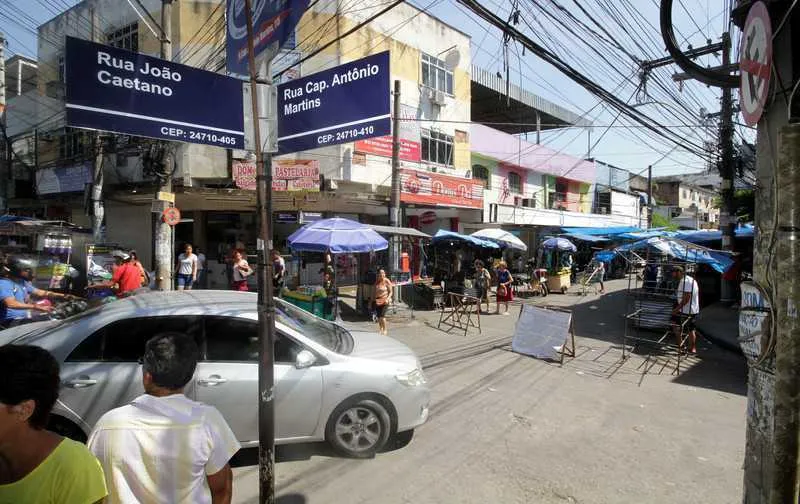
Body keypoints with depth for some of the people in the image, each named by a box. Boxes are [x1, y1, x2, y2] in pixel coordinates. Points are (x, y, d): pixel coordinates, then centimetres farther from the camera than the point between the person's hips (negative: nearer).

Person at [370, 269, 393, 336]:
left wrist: (387, 299, -19)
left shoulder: (387, 281, -7)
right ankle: (380, 329, 24)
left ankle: (385, 330, 2)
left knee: (382, 315, -12)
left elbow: (390, 292, -6)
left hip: (384, 300, -5)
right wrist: (372, 300, 15)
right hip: (377, 300, 5)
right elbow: (374, 291, 17)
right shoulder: (377, 282, 8)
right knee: (378, 315, 8)